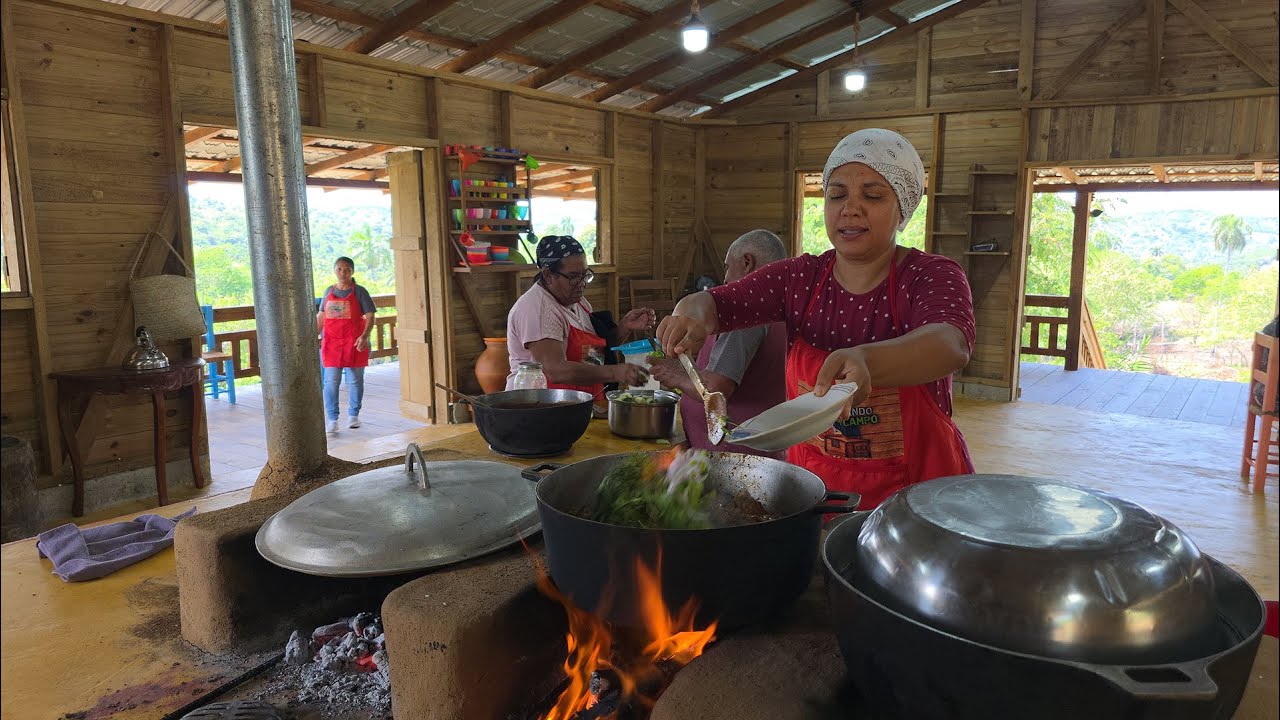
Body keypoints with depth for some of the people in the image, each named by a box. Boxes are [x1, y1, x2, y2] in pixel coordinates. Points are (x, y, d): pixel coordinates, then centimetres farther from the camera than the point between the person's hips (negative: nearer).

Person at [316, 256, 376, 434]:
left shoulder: (359, 292, -2)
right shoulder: (329, 291, 10)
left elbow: (370, 316, -7)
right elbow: (321, 316, 17)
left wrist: (364, 336, -21)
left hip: (354, 343, -2)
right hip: (331, 343, 3)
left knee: (355, 381, 7)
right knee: (331, 382, -2)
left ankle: (353, 415, 23)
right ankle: (332, 419, 2)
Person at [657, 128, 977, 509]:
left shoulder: (932, 277, -8)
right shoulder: (798, 278, 3)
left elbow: (951, 345, -28)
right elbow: (713, 302, -3)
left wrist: (865, 362, -48)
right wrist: (693, 316, -28)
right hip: (813, 483, 3)